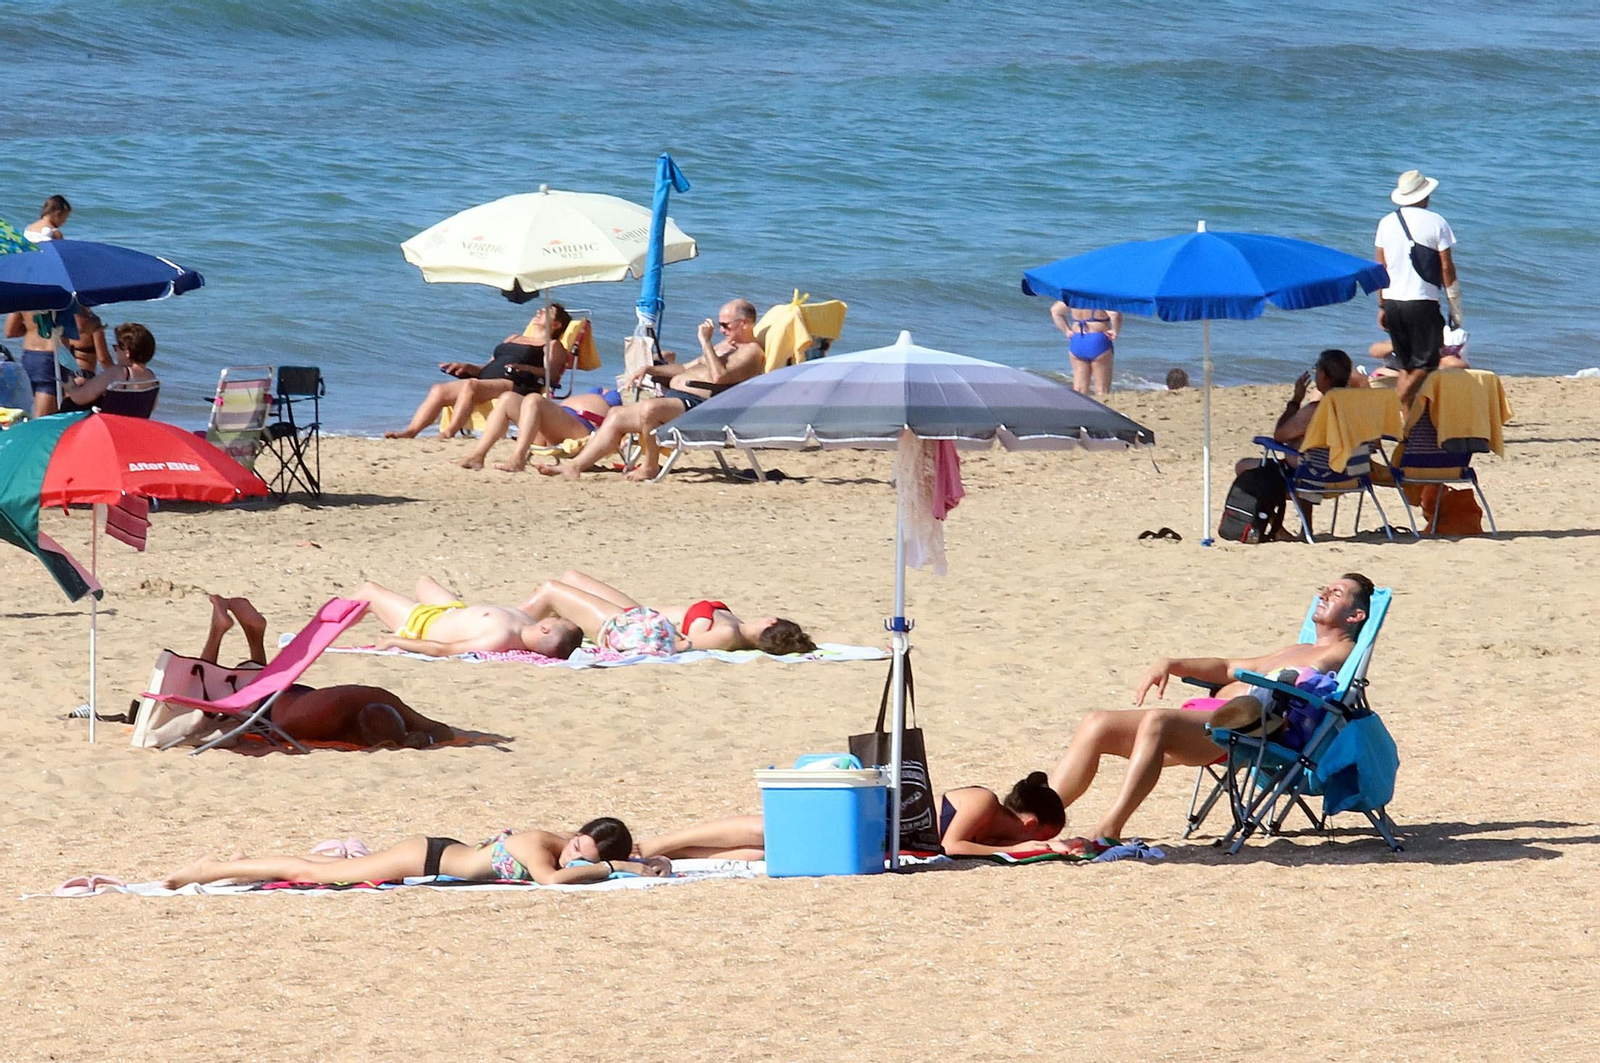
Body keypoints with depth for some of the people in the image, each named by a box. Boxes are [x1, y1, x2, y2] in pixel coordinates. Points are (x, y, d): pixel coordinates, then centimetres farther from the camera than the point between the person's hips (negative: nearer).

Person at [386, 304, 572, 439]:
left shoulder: (552, 346, 13)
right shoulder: (514, 339, 37)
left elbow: (551, 375, -6)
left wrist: (526, 368, -22)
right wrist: (466, 367, 13)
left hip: (512, 385, -7)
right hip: (485, 380, 7)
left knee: (470, 385, -36)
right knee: (438, 390, -16)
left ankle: (448, 433, -46)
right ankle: (410, 431, -30)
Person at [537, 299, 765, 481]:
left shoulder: (751, 351, -5)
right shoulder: (726, 346, 28)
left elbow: (719, 376, -23)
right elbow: (686, 368, 32)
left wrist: (705, 342, -16)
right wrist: (649, 369, 19)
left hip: (695, 405, -11)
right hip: (674, 397, 11)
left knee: (649, 408, -37)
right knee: (616, 416, 1)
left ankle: (650, 467, -18)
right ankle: (575, 465, -6)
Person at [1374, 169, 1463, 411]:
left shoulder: (1386, 223, 8)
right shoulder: (1436, 223, -4)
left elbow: (1380, 267, 11)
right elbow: (1447, 268, -4)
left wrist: (1381, 306, 19)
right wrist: (1456, 309, 2)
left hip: (1392, 301, 5)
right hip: (1422, 301, -5)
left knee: (1405, 366, 12)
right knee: (1426, 364, -2)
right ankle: (1401, 403, -22)